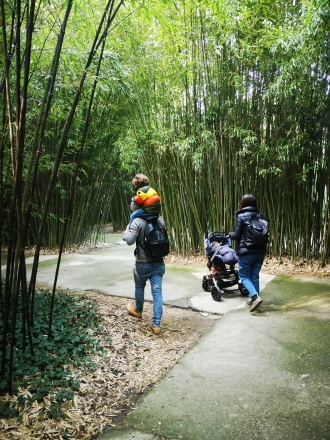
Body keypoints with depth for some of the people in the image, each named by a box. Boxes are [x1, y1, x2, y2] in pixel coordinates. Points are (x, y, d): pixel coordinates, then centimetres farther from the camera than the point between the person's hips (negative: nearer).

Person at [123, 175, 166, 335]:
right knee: (157, 292, 2)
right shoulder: (160, 219, 1)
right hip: (158, 262, 3)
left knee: (139, 288, 22)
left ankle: (138, 310, 47)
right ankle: (156, 324, 1)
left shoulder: (138, 221, -16)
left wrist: (127, 230, -1)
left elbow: (129, 240, -20)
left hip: (143, 264, -3)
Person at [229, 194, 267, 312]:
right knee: (254, 276, 15)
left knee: (244, 276, 4)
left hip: (246, 251, -5)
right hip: (260, 251, 5)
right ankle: (253, 298, 19)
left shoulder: (241, 216, -8)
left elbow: (237, 235, -7)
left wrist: (230, 234, 13)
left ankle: (255, 297, -14)